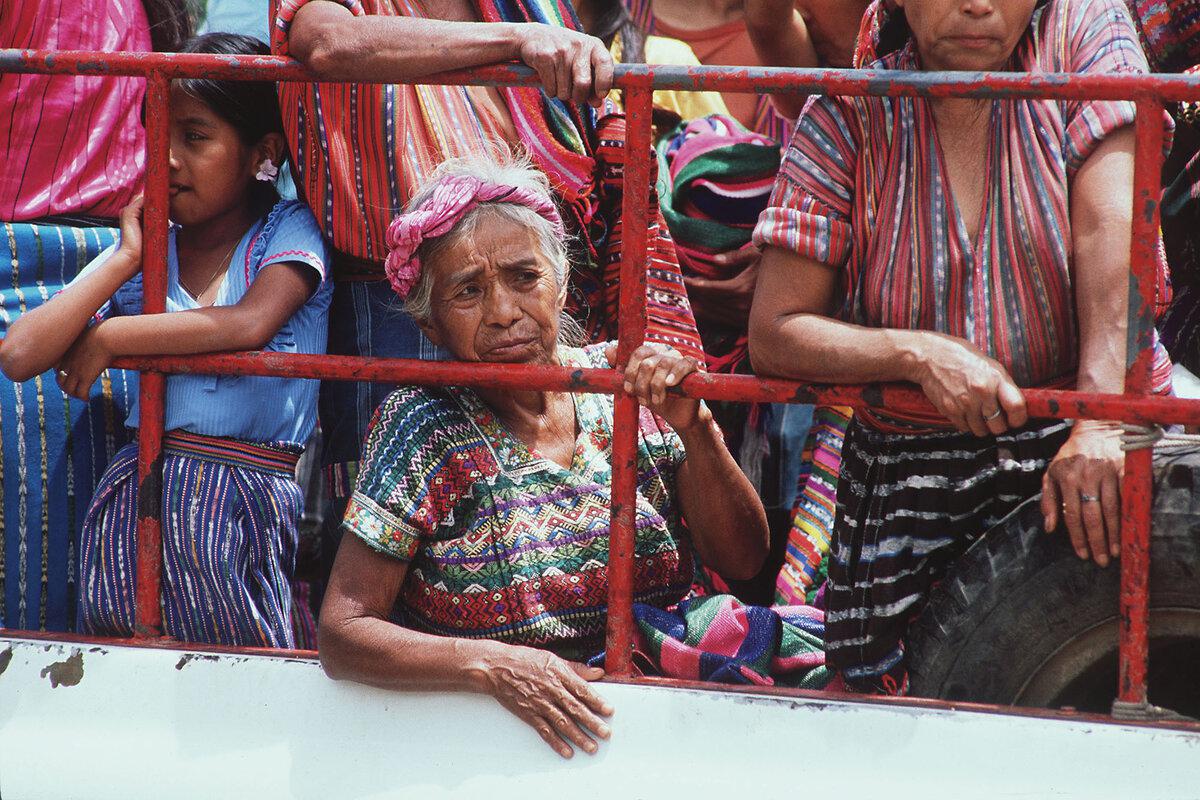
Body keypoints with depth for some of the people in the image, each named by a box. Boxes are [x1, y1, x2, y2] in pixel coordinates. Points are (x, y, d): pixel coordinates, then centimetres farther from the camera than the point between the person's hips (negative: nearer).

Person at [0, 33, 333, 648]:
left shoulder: (289, 232, 3)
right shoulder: (140, 253, 10)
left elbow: (252, 322, -19)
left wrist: (109, 337, -10)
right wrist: (125, 261, -3)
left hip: (251, 500, -3)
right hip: (140, 494, 3)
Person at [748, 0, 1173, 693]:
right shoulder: (847, 116, 0)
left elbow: (1111, 233, -14)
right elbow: (774, 334, -1)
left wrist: (1100, 425, -26)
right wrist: (921, 353, -19)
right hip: (911, 481, 1)